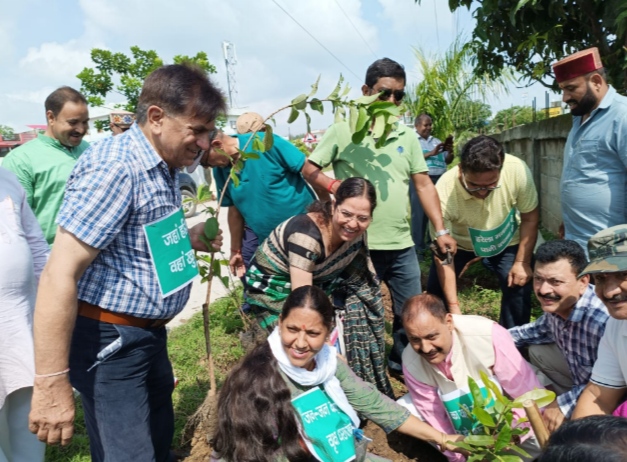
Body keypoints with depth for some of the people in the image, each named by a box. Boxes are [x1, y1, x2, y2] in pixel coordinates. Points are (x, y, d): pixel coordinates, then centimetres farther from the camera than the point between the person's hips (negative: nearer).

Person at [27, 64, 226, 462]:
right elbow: (59, 276, -26)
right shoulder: (114, 167, -22)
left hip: (148, 333, 9)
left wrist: (188, 240, 7)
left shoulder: (164, 168, 8)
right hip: (110, 342, -9)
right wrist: (52, 384, -27)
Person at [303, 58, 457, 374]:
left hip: (402, 244, 5)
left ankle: (403, 362, 37)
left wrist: (440, 230, 1)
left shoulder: (407, 136, 8)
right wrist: (335, 186, -20)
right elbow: (309, 169, -2)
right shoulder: (343, 130, -4)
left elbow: (424, 184, 8)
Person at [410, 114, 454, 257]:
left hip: (439, 179, 6)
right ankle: (418, 247, 1)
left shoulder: (436, 141, 19)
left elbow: (448, 161, 18)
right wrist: (431, 153, -15)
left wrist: (450, 151, -3)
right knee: (419, 214, -4)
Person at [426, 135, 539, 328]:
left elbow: (530, 218, -14)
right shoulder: (444, 193, -38)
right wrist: (453, 306, -29)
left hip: (507, 241, 1)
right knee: (436, 294, -4)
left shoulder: (517, 171, -34)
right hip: (458, 242, -1)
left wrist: (522, 262, -12)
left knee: (519, 290, -10)